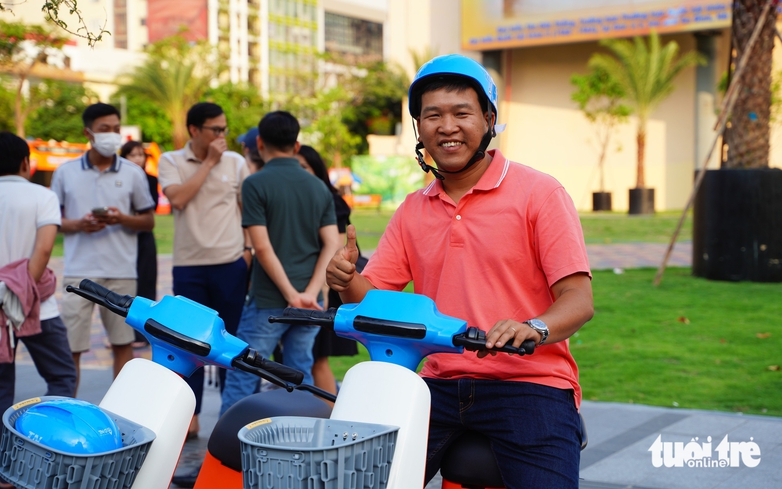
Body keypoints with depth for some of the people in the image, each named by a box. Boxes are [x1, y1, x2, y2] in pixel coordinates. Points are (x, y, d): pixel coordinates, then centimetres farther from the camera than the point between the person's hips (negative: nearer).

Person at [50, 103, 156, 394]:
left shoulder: (133, 174, 6)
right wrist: (78, 225, -10)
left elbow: (149, 221, 10)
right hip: (79, 271, 0)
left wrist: (122, 219, -10)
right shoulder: (66, 173, 6)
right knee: (71, 346, -1)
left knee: (122, 343, 6)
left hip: (121, 271, 1)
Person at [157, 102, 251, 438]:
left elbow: (247, 208, 13)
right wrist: (209, 162, -9)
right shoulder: (171, 162, 3)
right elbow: (178, 199, -14)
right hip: (189, 264, -1)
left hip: (231, 263, 1)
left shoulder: (236, 162, 7)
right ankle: (189, 415, 15)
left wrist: (249, 248, 1)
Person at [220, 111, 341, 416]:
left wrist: (291, 295, -13)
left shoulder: (256, 184, -8)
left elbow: (263, 247, -15)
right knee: (301, 378, 13)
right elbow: (332, 245, 0)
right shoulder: (319, 187, 8)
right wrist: (310, 293, -8)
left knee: (241, 379, 3)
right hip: (309, 304, 5)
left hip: (268, 301, -5)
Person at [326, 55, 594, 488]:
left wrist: (534, 329, -30)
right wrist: (347, 281, -12)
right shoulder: (412, 210, 15)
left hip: (528, 383, -3)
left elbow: (578, 300, -9)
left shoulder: (539, 193, -2)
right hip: (440, 384, 4)